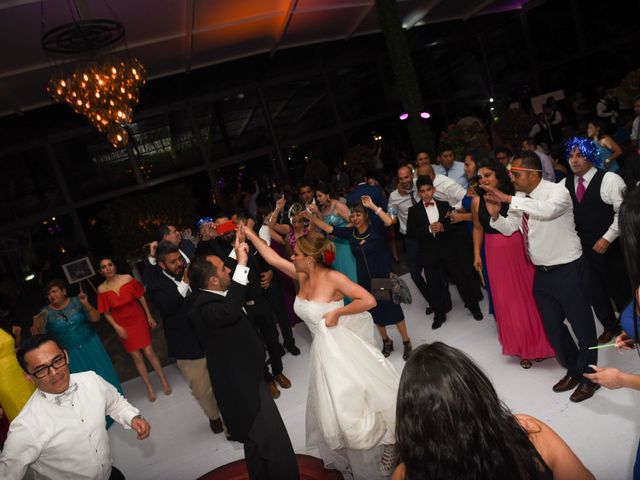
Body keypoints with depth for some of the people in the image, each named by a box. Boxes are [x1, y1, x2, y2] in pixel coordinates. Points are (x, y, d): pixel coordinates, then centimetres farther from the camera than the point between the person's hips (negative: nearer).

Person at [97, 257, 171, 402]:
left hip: (138, 319, -1)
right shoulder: (102, 289, -7)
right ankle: (149, 387, 20)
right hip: (122, 326, 1)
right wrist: (117, 327, -9)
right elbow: (106, 313, 0)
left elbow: (141, 297, -1)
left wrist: (149, 316, 0)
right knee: (136, 356, 5)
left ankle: (164, 381, 16)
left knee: (149, 352, -2)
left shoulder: (127, 278, -9)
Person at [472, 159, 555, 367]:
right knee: (507, 300, 11)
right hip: (495, 254, 2)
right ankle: (521, 348, 30)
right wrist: (477, 254, 9)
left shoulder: (514, 195, -9)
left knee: (528, 295, 10)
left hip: (520, 250, -2)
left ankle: (538, 344, 33)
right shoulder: (477, 201, 0)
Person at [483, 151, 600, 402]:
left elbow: (547, 210, -41)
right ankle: (573, 370, 40)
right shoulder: (520, 199, 2)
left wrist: (508, 199, -37)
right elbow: (509, 228, 13)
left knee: (582, 324, 10)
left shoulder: (557, 191, -18)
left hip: (568, 270, -7)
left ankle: (589, 377, 31)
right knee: (552, 327, 18)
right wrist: (495, 214, -7)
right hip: (542, 273, 7)